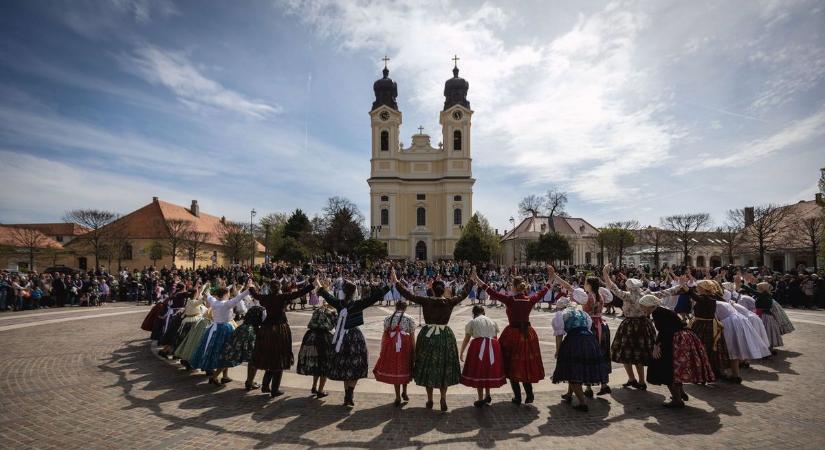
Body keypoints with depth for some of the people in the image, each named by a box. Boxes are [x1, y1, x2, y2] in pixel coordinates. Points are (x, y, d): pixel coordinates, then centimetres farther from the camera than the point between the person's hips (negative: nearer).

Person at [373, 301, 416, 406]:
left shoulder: (388, 319, 5)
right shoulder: (410, 319, 0)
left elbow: (384, 335, 3)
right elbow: (412, 338, -2)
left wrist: (382, 350, 8)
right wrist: (414, 352, 3)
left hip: (391, 347, 1)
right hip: (405, 347, -1)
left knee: (394, 369, 10)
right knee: (405, 369, 20)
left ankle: (398, 398, 13)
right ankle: (404, 392, 26)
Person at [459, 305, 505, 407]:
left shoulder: (472, 322, 11)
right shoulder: (493, 322, 20)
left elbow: (466, 340, 13)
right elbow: (495, 338, 18)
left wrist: (461, 353, 23)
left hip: (478, 346, -3)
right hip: (493, 346, 4)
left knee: (478, 372, 7)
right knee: (489, 371, 19)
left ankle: (480, 400, 11)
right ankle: (487, 396, 25)